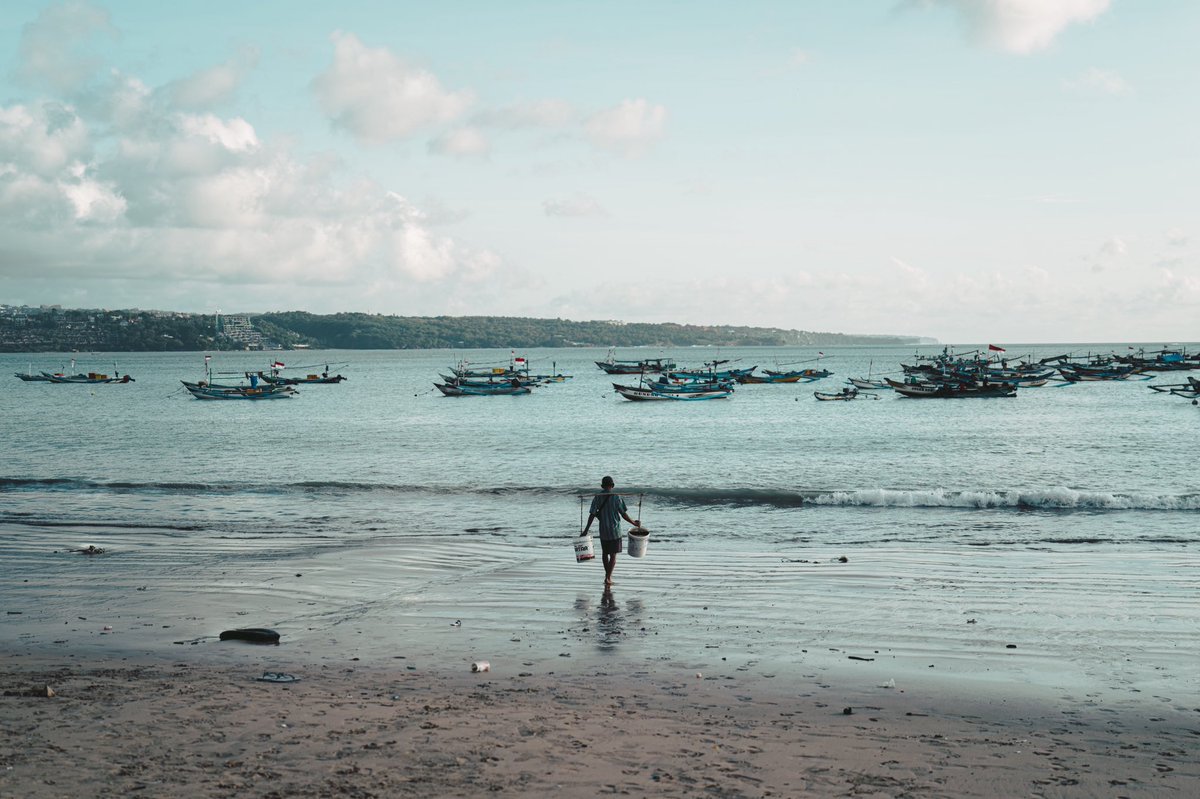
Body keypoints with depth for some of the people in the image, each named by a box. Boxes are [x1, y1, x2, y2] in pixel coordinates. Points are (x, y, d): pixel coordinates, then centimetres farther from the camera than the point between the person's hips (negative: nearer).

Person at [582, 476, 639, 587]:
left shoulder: (597, 497, -3)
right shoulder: (616, 497, -10)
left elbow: (592, 515, -4)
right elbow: (623, 514, -8)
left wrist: (586, 530, 1)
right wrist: (634, 523, 8)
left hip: (603, 530, 3)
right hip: (614, 530, -3)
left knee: (604, 553, 18)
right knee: (613, 555, 2)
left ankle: (608, 574, 29)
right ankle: (608, 577, -7)